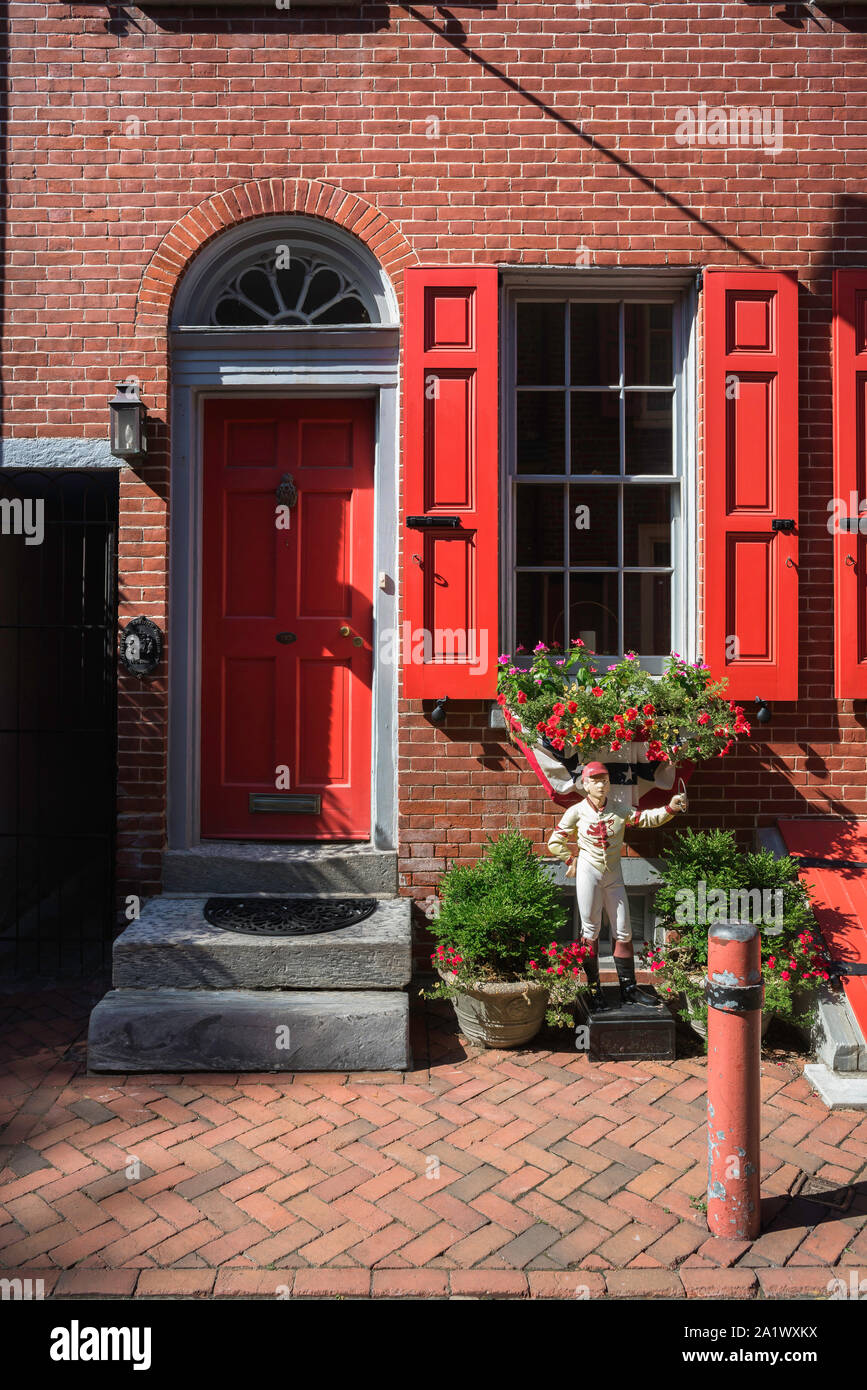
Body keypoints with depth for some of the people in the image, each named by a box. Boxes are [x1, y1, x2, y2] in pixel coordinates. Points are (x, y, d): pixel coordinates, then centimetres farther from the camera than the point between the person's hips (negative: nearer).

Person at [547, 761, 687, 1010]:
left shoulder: (619, 808, 1)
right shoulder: (577, 812, -4)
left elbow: (646, 819, -9)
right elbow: (555, 842, 4)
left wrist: (670, 808, -23)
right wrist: (572, 861, -1)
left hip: (614, 875, 3)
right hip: (588, 874, -3)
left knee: (623, 932, 6)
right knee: (591, 931, 2)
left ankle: (628, 989, 16)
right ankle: (594, 990, 10)